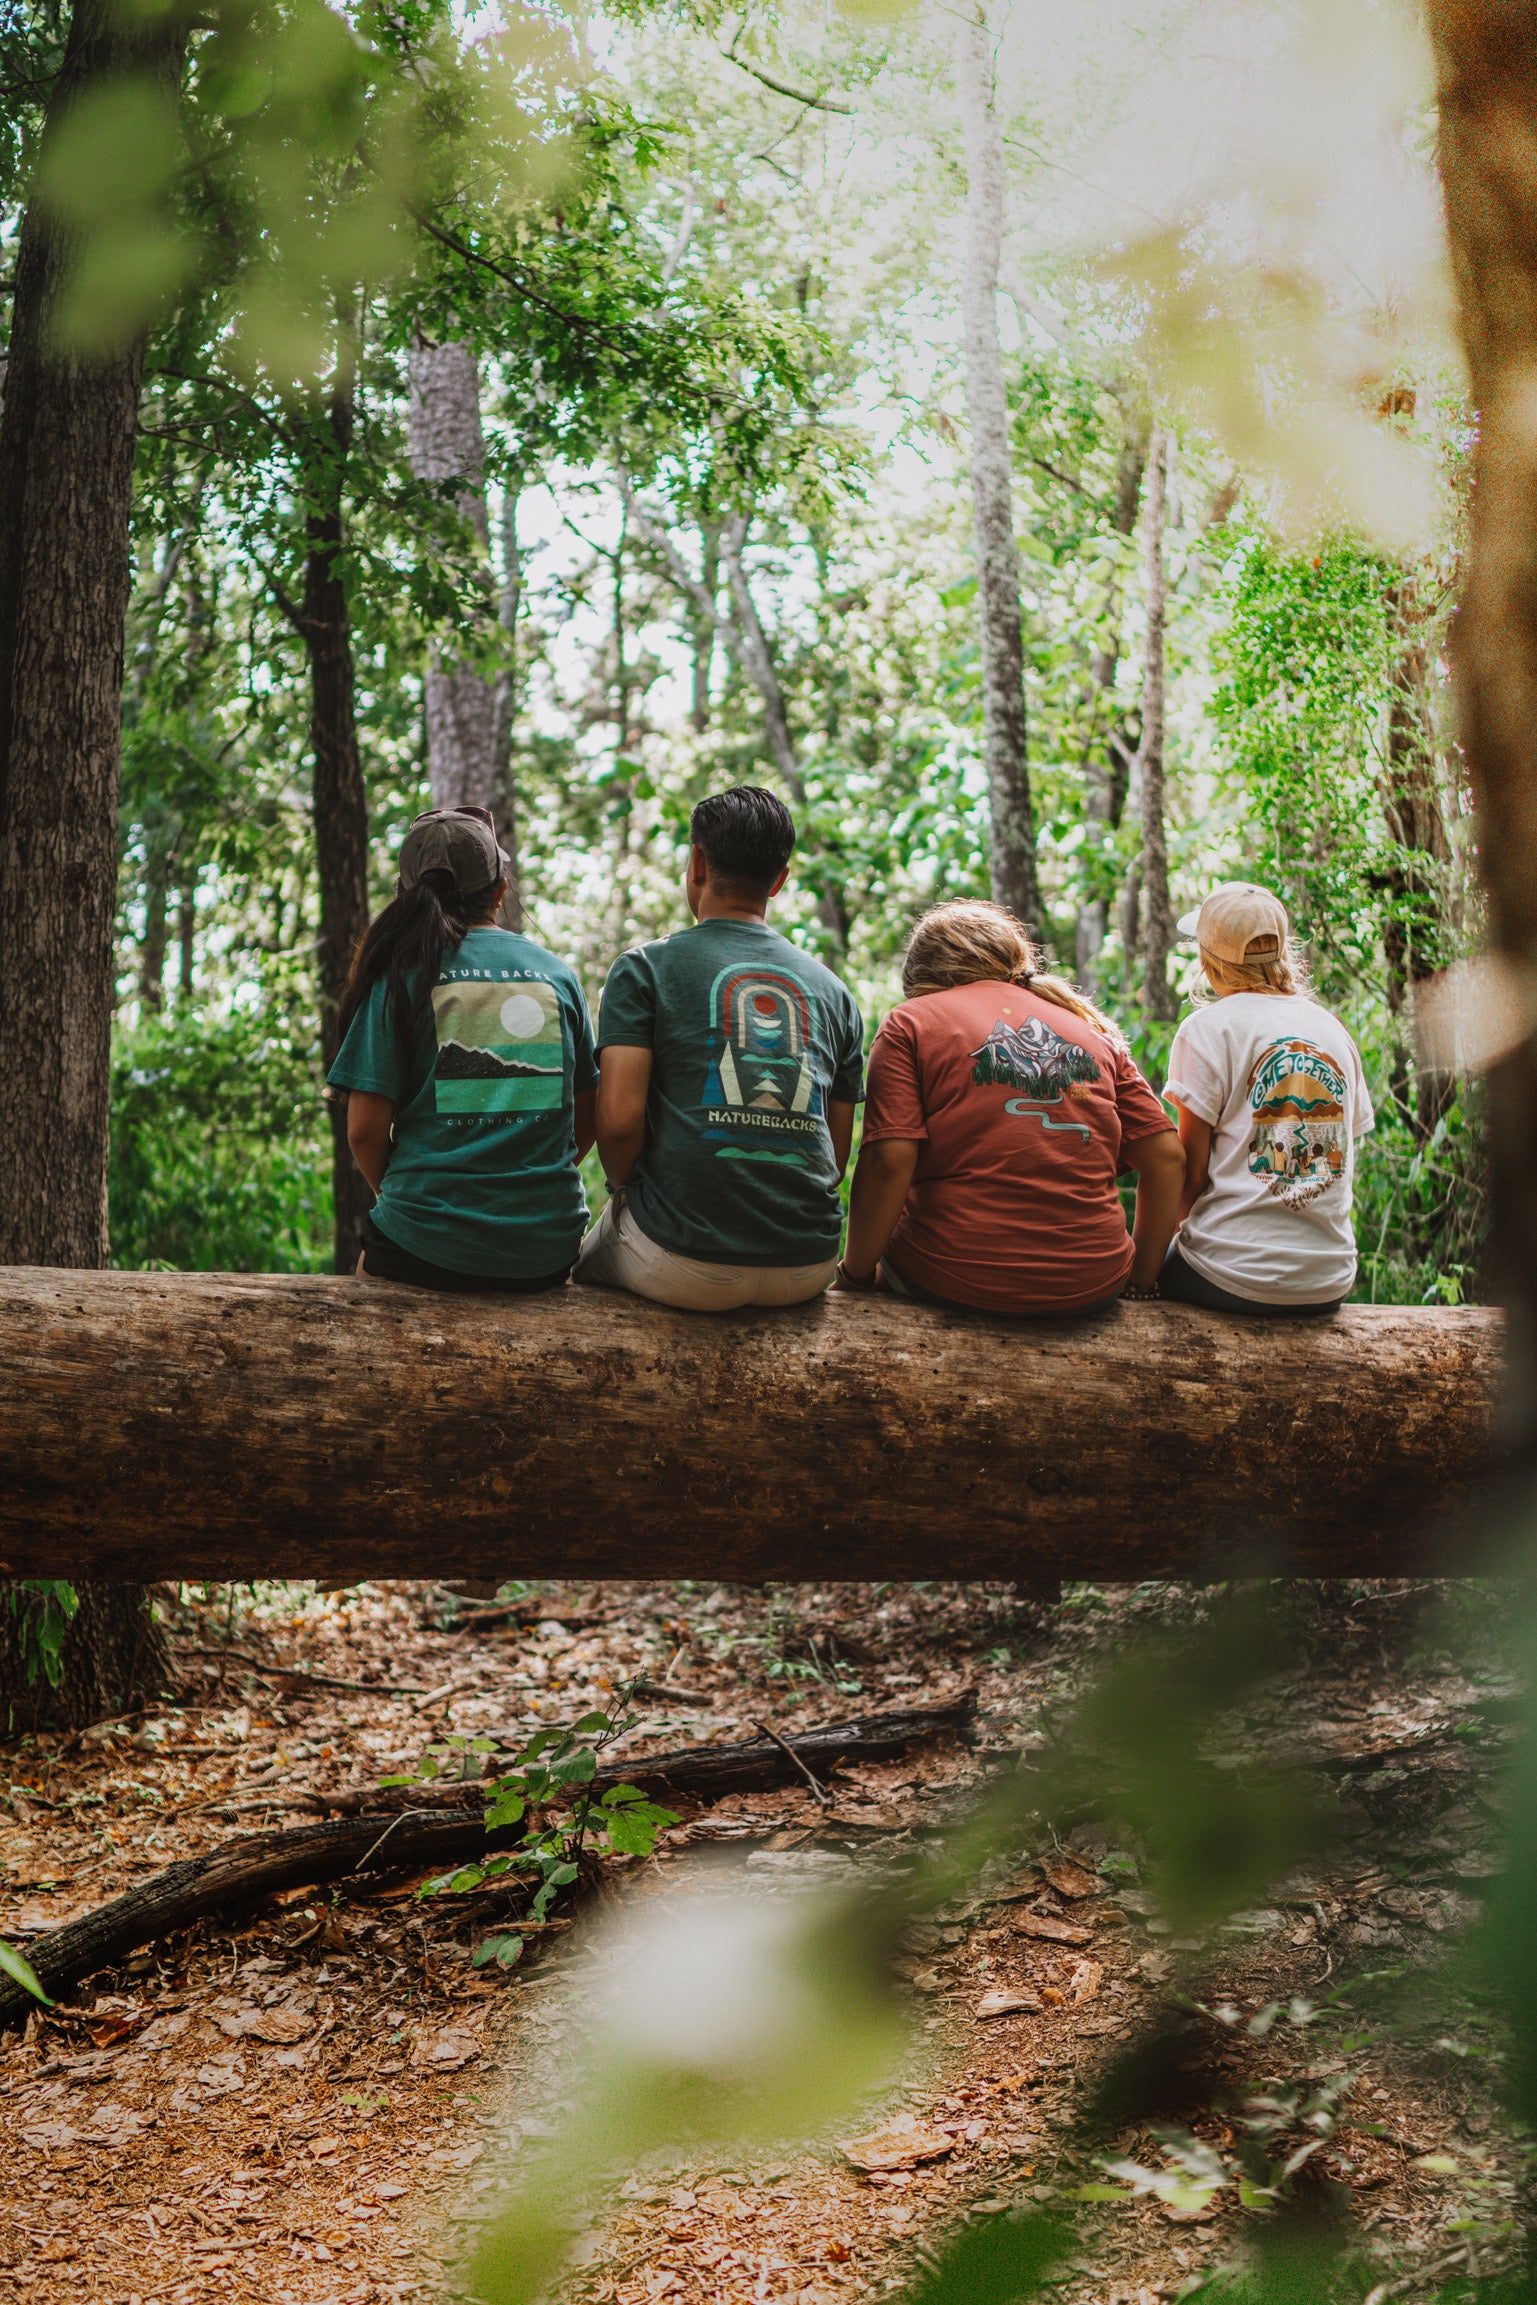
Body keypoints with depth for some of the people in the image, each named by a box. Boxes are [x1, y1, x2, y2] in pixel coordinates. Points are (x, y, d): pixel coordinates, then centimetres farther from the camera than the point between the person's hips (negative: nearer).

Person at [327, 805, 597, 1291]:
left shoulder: (399, 974, -3)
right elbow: (588, 1122, 11)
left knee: (368, 1268, 27)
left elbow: (365, 1132, -5)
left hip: (427, 1251, -3)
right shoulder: (556, 973, 7)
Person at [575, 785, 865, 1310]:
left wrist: (623, 1190, 9)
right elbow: (837, 1153, 13)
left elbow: (618, 1120, -10)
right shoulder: (833, 990, 13)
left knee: (588, 1258, 28)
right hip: (808, 1271, 4)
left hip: (686, 1267, -4)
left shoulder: (643, 967, 0)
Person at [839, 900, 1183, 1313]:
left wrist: (855, 1276, 0)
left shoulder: (910, 1022, 3)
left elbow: (887, 1163, -10)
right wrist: (1140, 1281, 16)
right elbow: (1167, 1157, 9)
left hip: (957, 1282, -4)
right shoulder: (1094, 1028, 15)